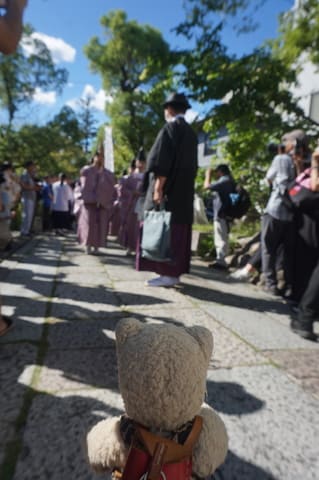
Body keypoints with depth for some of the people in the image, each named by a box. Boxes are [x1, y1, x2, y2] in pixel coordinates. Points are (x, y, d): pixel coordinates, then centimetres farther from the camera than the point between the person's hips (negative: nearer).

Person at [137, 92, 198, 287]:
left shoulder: (169, 129, -7)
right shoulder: (192, 133, 17)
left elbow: (163, 161, -17)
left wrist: (158, 187, -20)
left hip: (168, 188, -8)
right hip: (184, 189, 9)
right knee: (177, 230, 8)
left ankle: (168, 274, -7)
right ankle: (174, 272, 13)